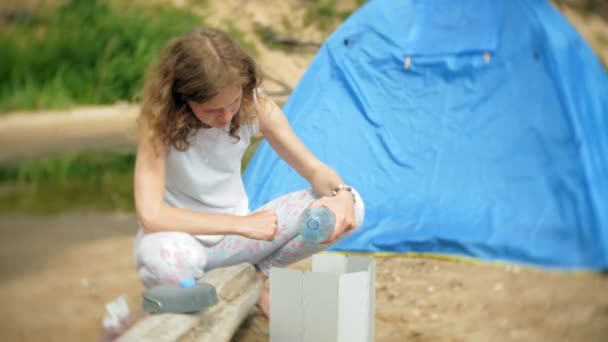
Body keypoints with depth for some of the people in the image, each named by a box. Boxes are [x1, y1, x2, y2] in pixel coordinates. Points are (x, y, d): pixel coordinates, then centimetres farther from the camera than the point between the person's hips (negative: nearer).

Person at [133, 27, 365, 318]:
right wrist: (242, 224, -34)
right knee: (174, 257, -44)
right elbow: (151, 214, -33)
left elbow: (314, 169, -9)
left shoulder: (256, 105, -14)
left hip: (233, 236, 4)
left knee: (349, 207, -17)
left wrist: (341, 195, -33)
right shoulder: (161, 119, -24)